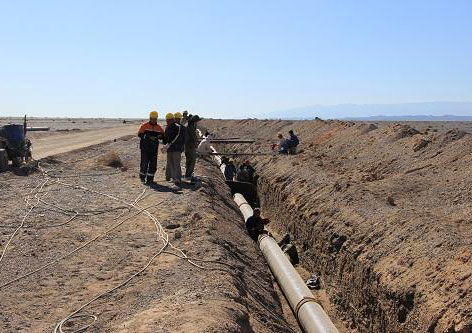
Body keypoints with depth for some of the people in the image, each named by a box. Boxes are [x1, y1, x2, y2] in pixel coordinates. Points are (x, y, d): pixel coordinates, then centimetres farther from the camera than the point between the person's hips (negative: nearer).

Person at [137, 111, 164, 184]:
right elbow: (140, 134, -12)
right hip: (145, 148, -4)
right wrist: (149, 137, -25)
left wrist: (160, 136, -17)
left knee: (153, 164, 4)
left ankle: (150, 178, 14)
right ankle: (142, 176, 14)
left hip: (154, 148, 4)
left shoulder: (158, 127, 10)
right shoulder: (144, 126, -2)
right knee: (144, 163, -5)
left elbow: (163, 135, 7)